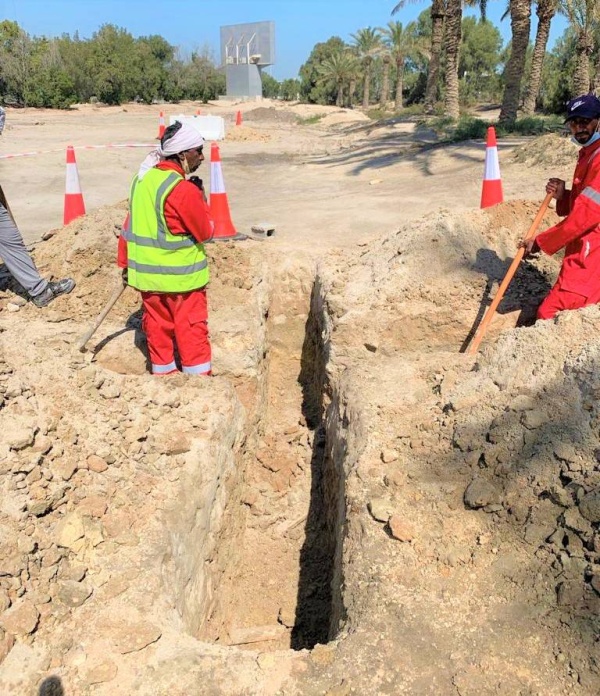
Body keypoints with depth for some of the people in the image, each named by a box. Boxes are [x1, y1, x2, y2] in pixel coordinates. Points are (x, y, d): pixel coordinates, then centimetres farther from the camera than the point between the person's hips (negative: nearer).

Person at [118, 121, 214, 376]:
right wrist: (200, 198, 1)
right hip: (181, 276, -7)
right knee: (192, 330, 4)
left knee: (158, 326, 15)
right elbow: (206, 231, -11)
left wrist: (125, 263, 18)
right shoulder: (184, 190, -20)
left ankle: (163, 375, 25)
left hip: (148, 273, 7)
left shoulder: (142, 178, 4)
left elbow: (130, 224, 10)